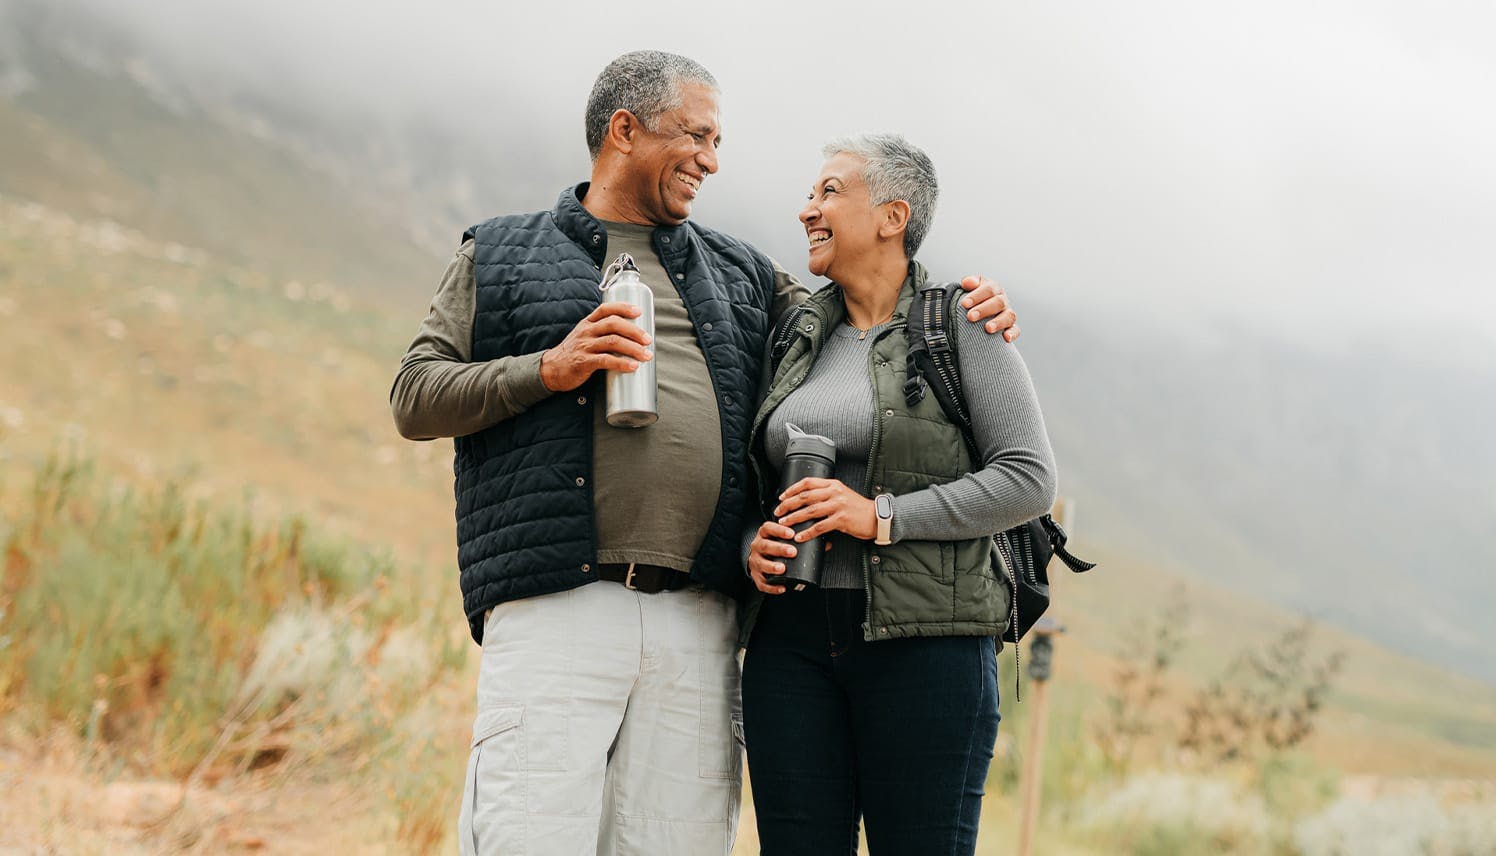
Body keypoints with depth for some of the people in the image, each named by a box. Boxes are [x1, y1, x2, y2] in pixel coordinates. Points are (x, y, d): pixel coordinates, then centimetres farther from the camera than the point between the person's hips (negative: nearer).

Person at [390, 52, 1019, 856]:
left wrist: (962, 314, 12)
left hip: (697, 630, 3)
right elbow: (414, 397, 8)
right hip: (551, 614, -3)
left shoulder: (739, 275, 25)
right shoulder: (499, 256, 16)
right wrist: (549, 369, -6)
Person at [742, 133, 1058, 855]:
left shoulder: (962, 327, 1)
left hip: (924, 640, -5)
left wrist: (883, 517, -14)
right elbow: (760, 490, 23)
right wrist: (755, 546, -1)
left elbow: (1029, 479, -7)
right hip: (794, 640, 5)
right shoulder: (801, 340, 17)